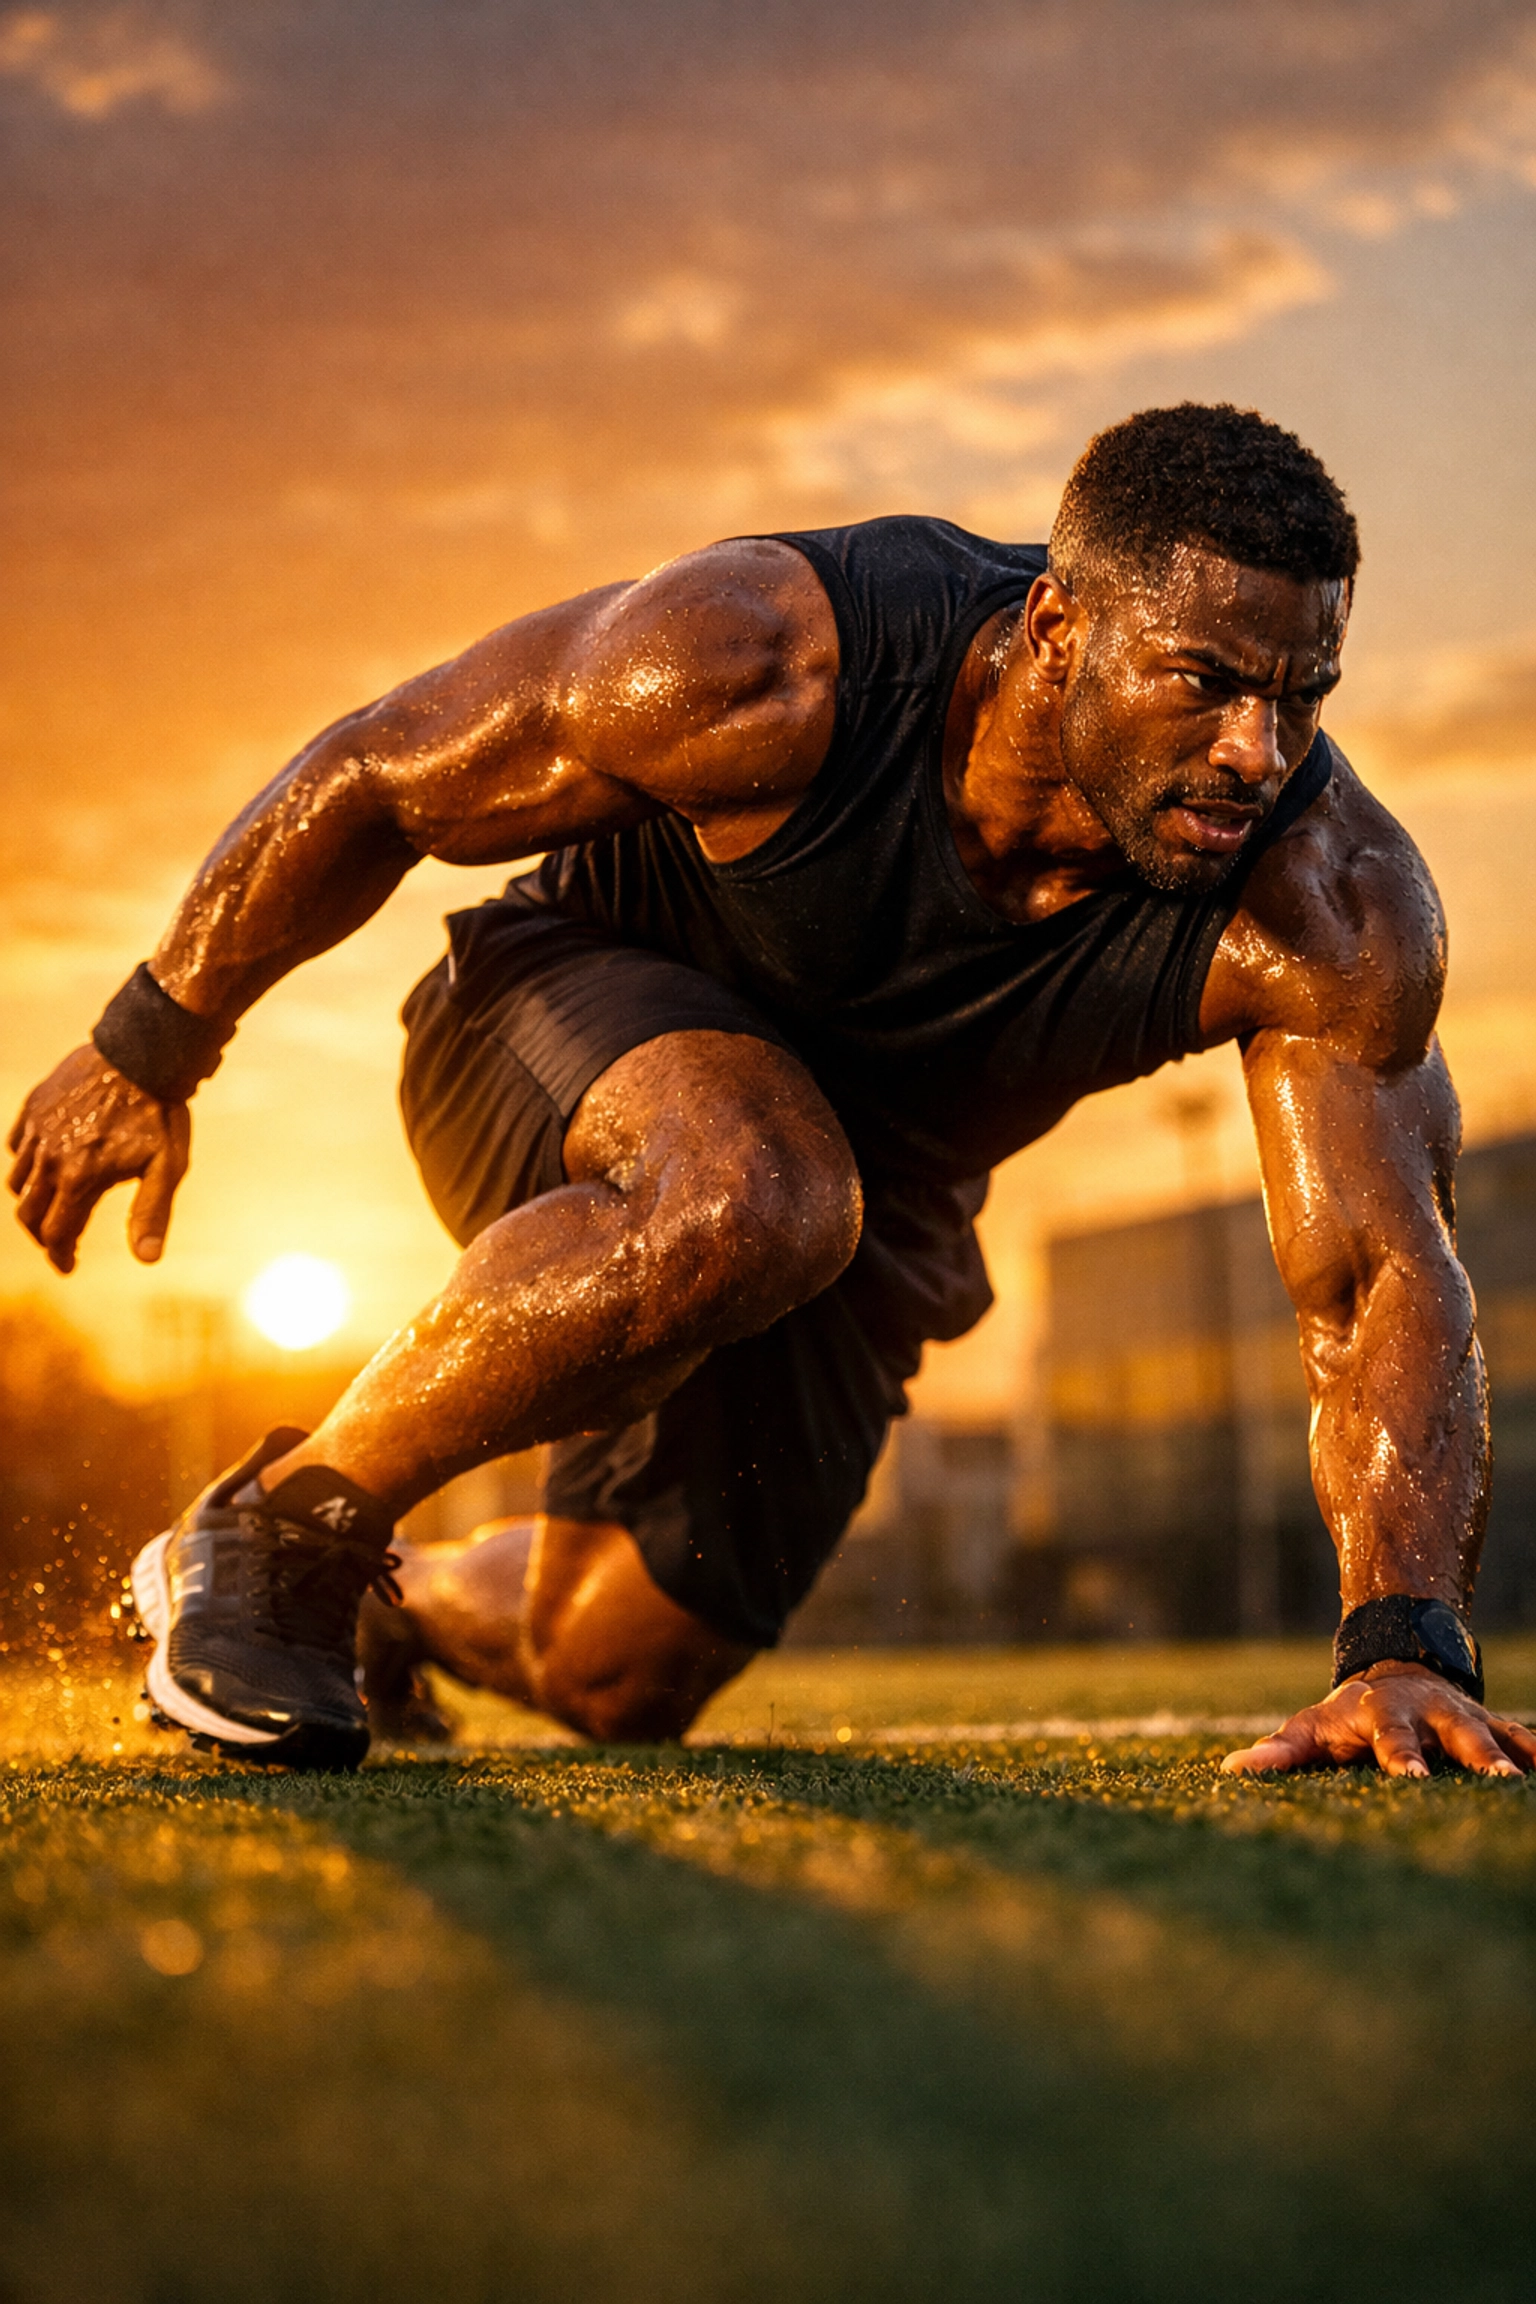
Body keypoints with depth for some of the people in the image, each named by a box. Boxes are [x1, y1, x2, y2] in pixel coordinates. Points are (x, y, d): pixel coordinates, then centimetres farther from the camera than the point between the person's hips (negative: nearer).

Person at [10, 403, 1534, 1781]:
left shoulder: (1330, 901, -30)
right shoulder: (758, 664, -35)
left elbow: (1384, 1276, -33)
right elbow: (370, 782, -21)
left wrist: (1403, 1646, -48)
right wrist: (149, 1053, -12)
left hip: (882, 1186, 4)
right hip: (567, 1005, -4)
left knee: (615, 1681, 10)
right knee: (749, 1196, -41)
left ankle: (407, 1605, 46)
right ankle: (286, 1530, -18)